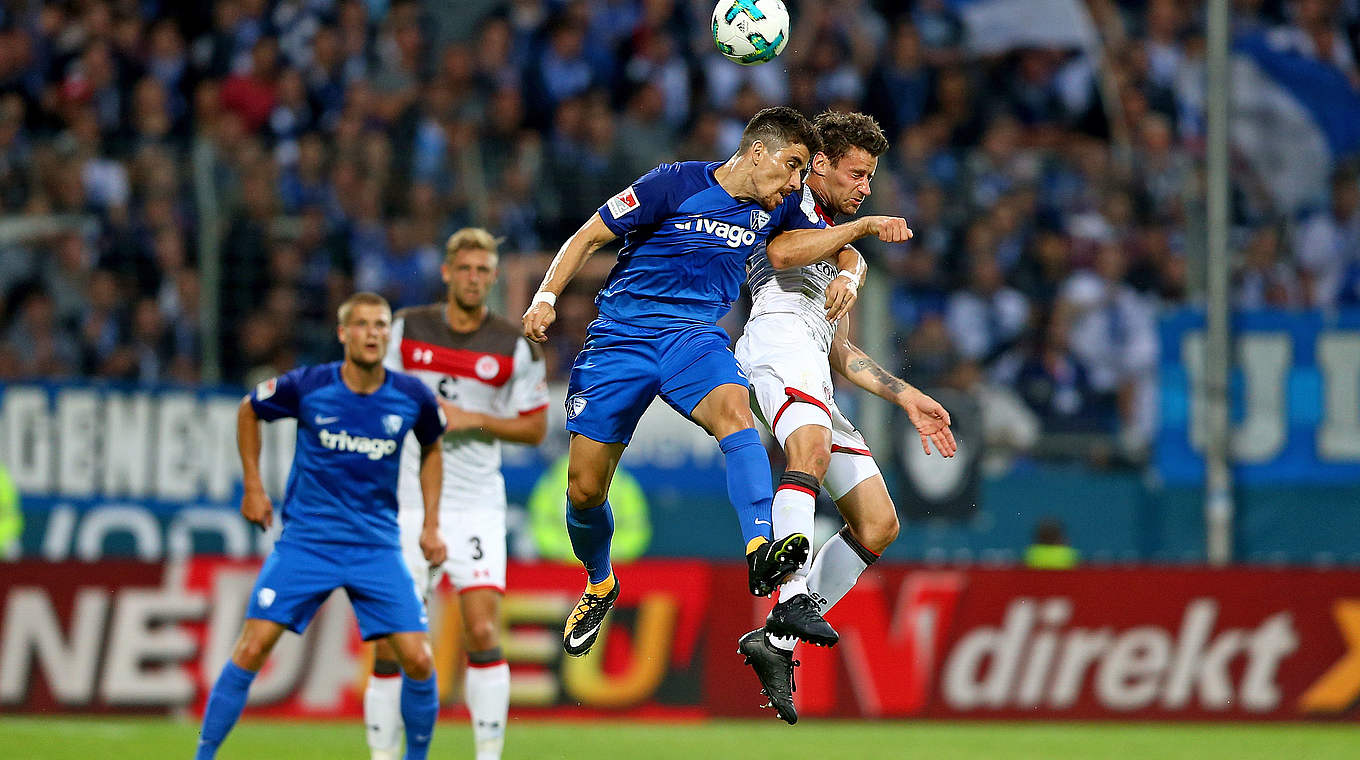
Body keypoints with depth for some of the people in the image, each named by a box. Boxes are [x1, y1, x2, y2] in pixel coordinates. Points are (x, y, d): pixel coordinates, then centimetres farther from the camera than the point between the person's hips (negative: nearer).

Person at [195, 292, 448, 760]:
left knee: (418, 660, -8)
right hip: (305, 541, -2)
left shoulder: (412, 397, -5)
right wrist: (253, 488, 6)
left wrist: (431, 524, 10)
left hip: (377, 546, 2)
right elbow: (249, 411, 9)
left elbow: (431, 449, 17)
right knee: (252, 648, -11)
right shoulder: (307, 387, -11)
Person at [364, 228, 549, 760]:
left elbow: (535, 428, 5)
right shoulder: (408, 328, 5)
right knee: (390, 643, -1)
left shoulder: (516, 348, 0)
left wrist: (474, 420, -10)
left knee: (483, 632, -15)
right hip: (407, 504, 2)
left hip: (476, 502, -2)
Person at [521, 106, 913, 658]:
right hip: (621, 337, -2)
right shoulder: (676, 183, -8)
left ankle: (760, 554, -52)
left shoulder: (776, 207, 8)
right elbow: (589, 236, -3)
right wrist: (545, 298, -13)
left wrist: (864, 228, -19)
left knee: (733, 410, -33)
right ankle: (599, 586, 30)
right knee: (584, 491, -2)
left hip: (696, 337, 2)